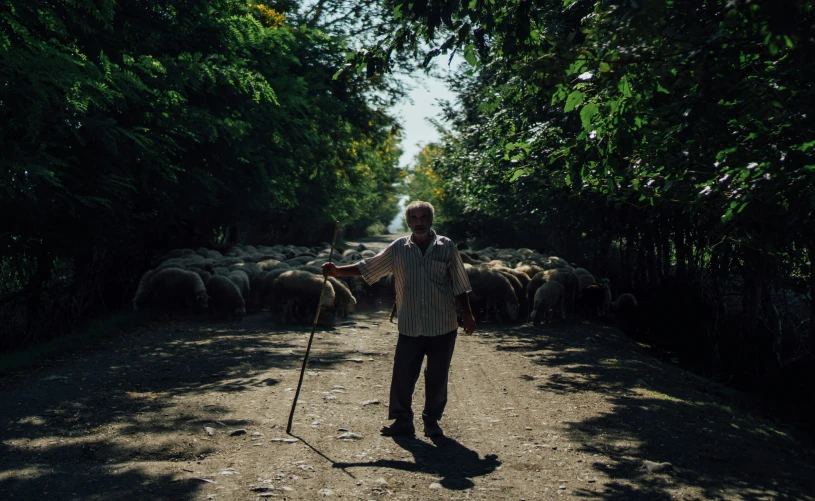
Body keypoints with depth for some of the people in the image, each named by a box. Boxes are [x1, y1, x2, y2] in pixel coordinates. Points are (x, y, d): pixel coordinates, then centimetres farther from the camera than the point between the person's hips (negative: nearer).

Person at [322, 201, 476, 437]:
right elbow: (367, 267, 4)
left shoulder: (447, 247, 0)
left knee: (437, 378, 8)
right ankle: (402, 421, 19)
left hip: (443, 328, -1)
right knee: (402, 376, 3)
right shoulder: (398, 248, 2)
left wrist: (467, 314, 5)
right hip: (409, 328, 1)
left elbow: (459, 285, 5)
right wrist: (337, 271, -5)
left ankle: (432, 421, 25)